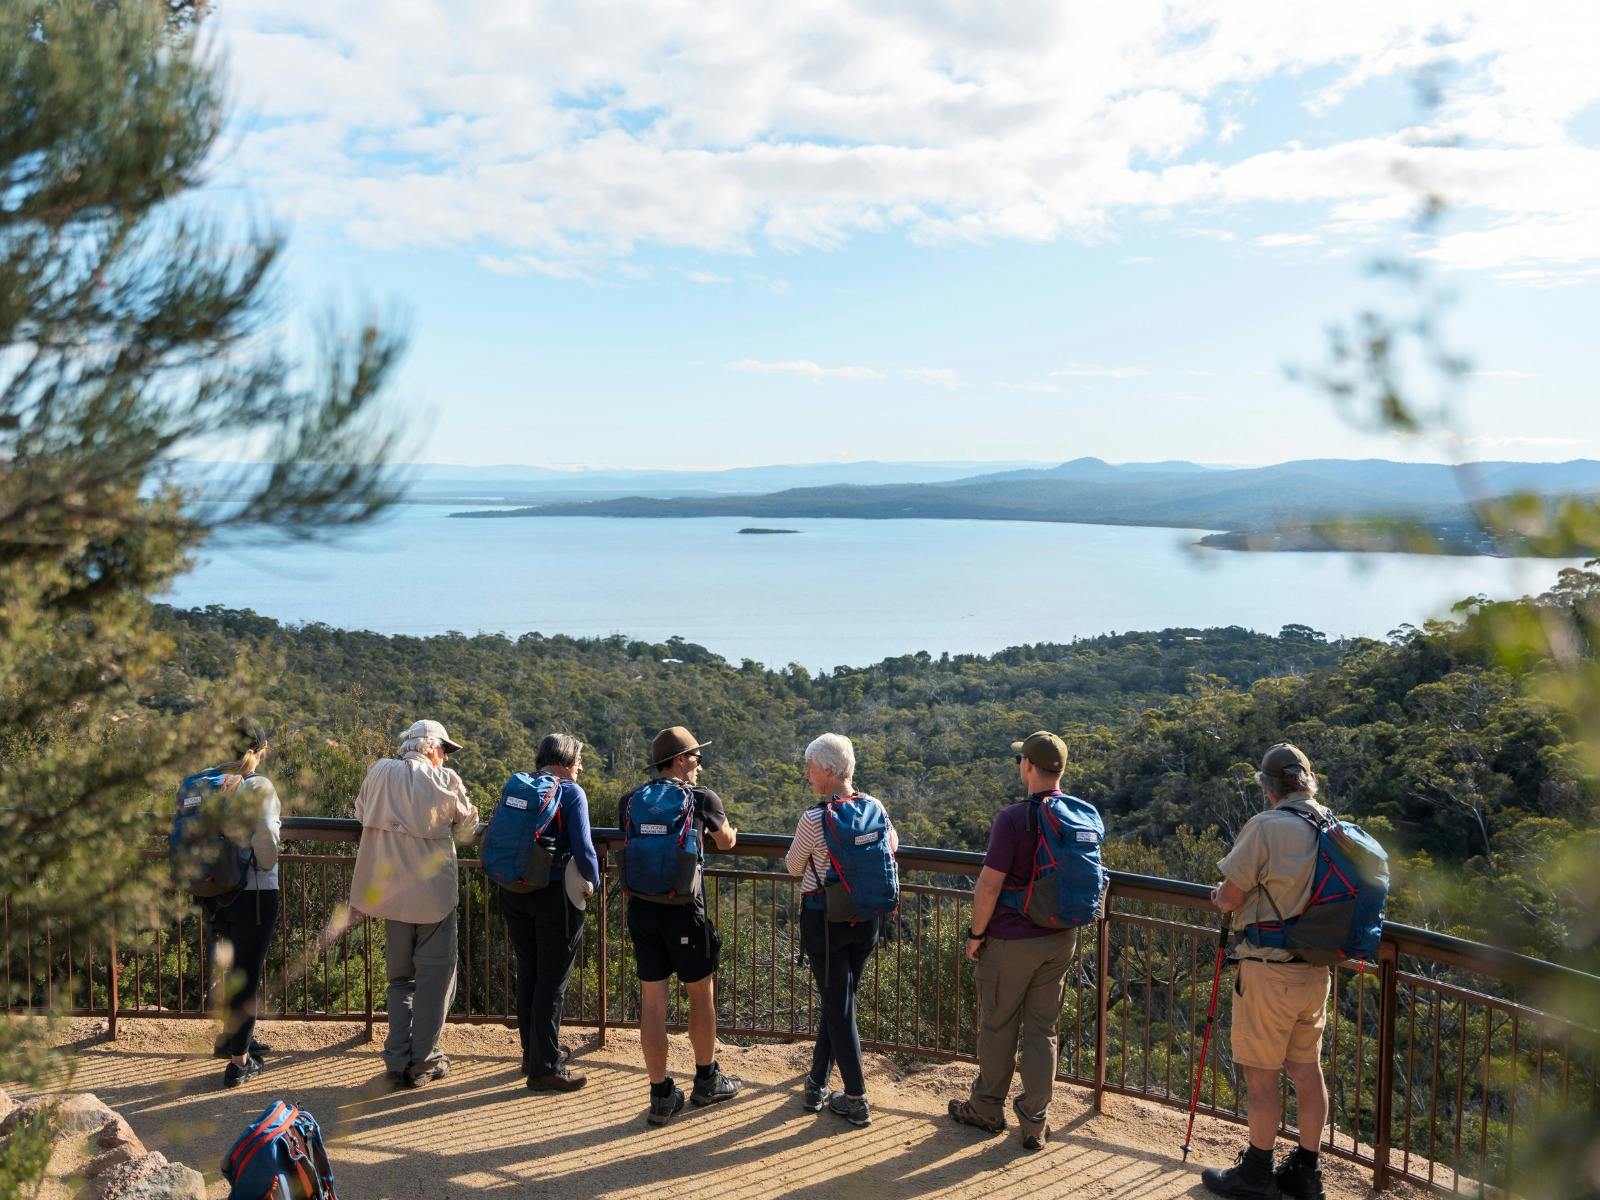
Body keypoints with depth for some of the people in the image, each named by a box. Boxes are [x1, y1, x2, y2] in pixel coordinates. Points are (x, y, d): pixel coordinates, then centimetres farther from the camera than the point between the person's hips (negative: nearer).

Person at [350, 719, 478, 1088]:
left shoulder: (379, 773, -2)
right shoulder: (445, 781, -10)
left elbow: (361, 813, 13)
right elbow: (467, 825, 3)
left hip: (393, 892, 4)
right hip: (434, 892, -4)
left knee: (399, 977, 16)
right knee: (435, 976, 8)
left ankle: (398, 1059, 15)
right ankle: (424, 1061, 11)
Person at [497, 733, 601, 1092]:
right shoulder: (571, 793, -10)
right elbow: (583, 849, -16)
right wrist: (593, 883, 1)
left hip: (514, 893, 6)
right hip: (555, 894, -6)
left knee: (528, 974, 17)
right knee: (552, 980, 1)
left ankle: (531, 1055, 30)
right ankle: (545, 1068, 5)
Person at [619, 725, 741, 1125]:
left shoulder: (630, 801, 5)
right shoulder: (703, 799, -3)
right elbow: (727, 842, 14)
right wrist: (727, 829, 37)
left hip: (640, 908, 4)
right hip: (684, 911, -4)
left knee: (652, 1000, 8)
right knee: (701, 993, 14)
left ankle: (661, 1096, 14)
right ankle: (706, 1081, 28)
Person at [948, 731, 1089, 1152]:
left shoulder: (1013, 817, -21)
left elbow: (990, 883, -20)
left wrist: (976, 933, -8)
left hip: (1011, 940, -5)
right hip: (1061, 939, 6)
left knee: (998, 1026, 11)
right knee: (1042, 1030, 13)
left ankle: (987, 1109, 27)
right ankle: (1035, 1123, 18)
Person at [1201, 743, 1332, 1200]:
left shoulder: (1266, 827, -19)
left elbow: (1228, 899, -15)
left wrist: (1220, 896, 8)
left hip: (1268, 970, -7)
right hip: (1316, 969, 7)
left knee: (1260, 1073, 5)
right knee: (1307, 1068, 16)